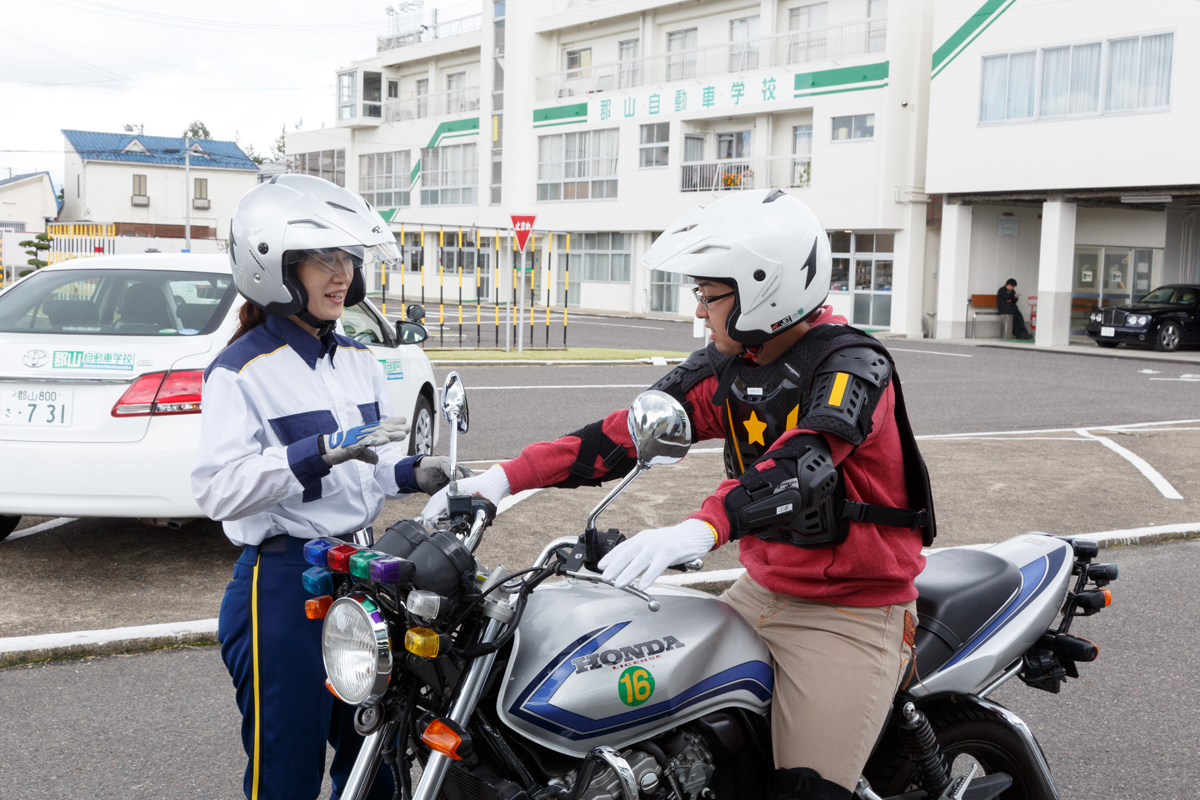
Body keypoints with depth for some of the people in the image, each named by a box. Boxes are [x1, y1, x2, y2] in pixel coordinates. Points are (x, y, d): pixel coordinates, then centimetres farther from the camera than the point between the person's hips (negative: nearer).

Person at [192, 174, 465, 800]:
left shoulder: (357, 361, 12)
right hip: (283, 585, -7)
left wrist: (415, 473, -1)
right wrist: (322, 451, -31)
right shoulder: (242, 370, -12)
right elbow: (219, 489, -23)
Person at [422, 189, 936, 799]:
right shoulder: (726, 365, 5)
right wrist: (505, 477, -12)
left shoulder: (853, 365, -18)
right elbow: (632, 429, -2)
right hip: (763, 590, 7)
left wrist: (700, 528, -54)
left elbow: (804, 460, -37)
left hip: (853, 609, -7)